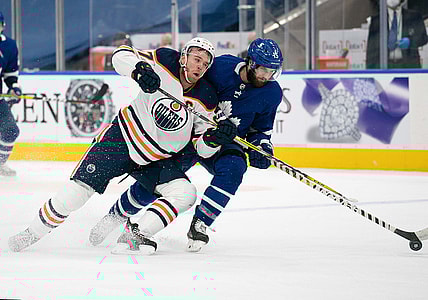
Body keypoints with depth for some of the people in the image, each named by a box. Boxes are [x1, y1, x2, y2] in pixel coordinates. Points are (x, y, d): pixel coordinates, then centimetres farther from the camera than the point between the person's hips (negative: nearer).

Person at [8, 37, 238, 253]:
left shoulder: (206, 100, -7)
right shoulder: (165, 63, -14)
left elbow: (202, 150, -3)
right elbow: (121, 55, -16)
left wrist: (214, 138, -26)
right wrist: (137, 68, -37)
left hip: (156, 161, 3)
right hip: (123, 137, -3)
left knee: (185, 195, -18)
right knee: (77, 191, -11)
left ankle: (133, 235, -12)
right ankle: (33, 232, 9)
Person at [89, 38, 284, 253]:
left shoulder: (272, 93, -9)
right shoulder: (220, 68, -19)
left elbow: (262, 128, 7)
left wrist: (262, 147, -10)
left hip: (224, 145, 2)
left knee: (233, 169, -33)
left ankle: (199, 224, -27)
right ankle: (116, 215, 17)